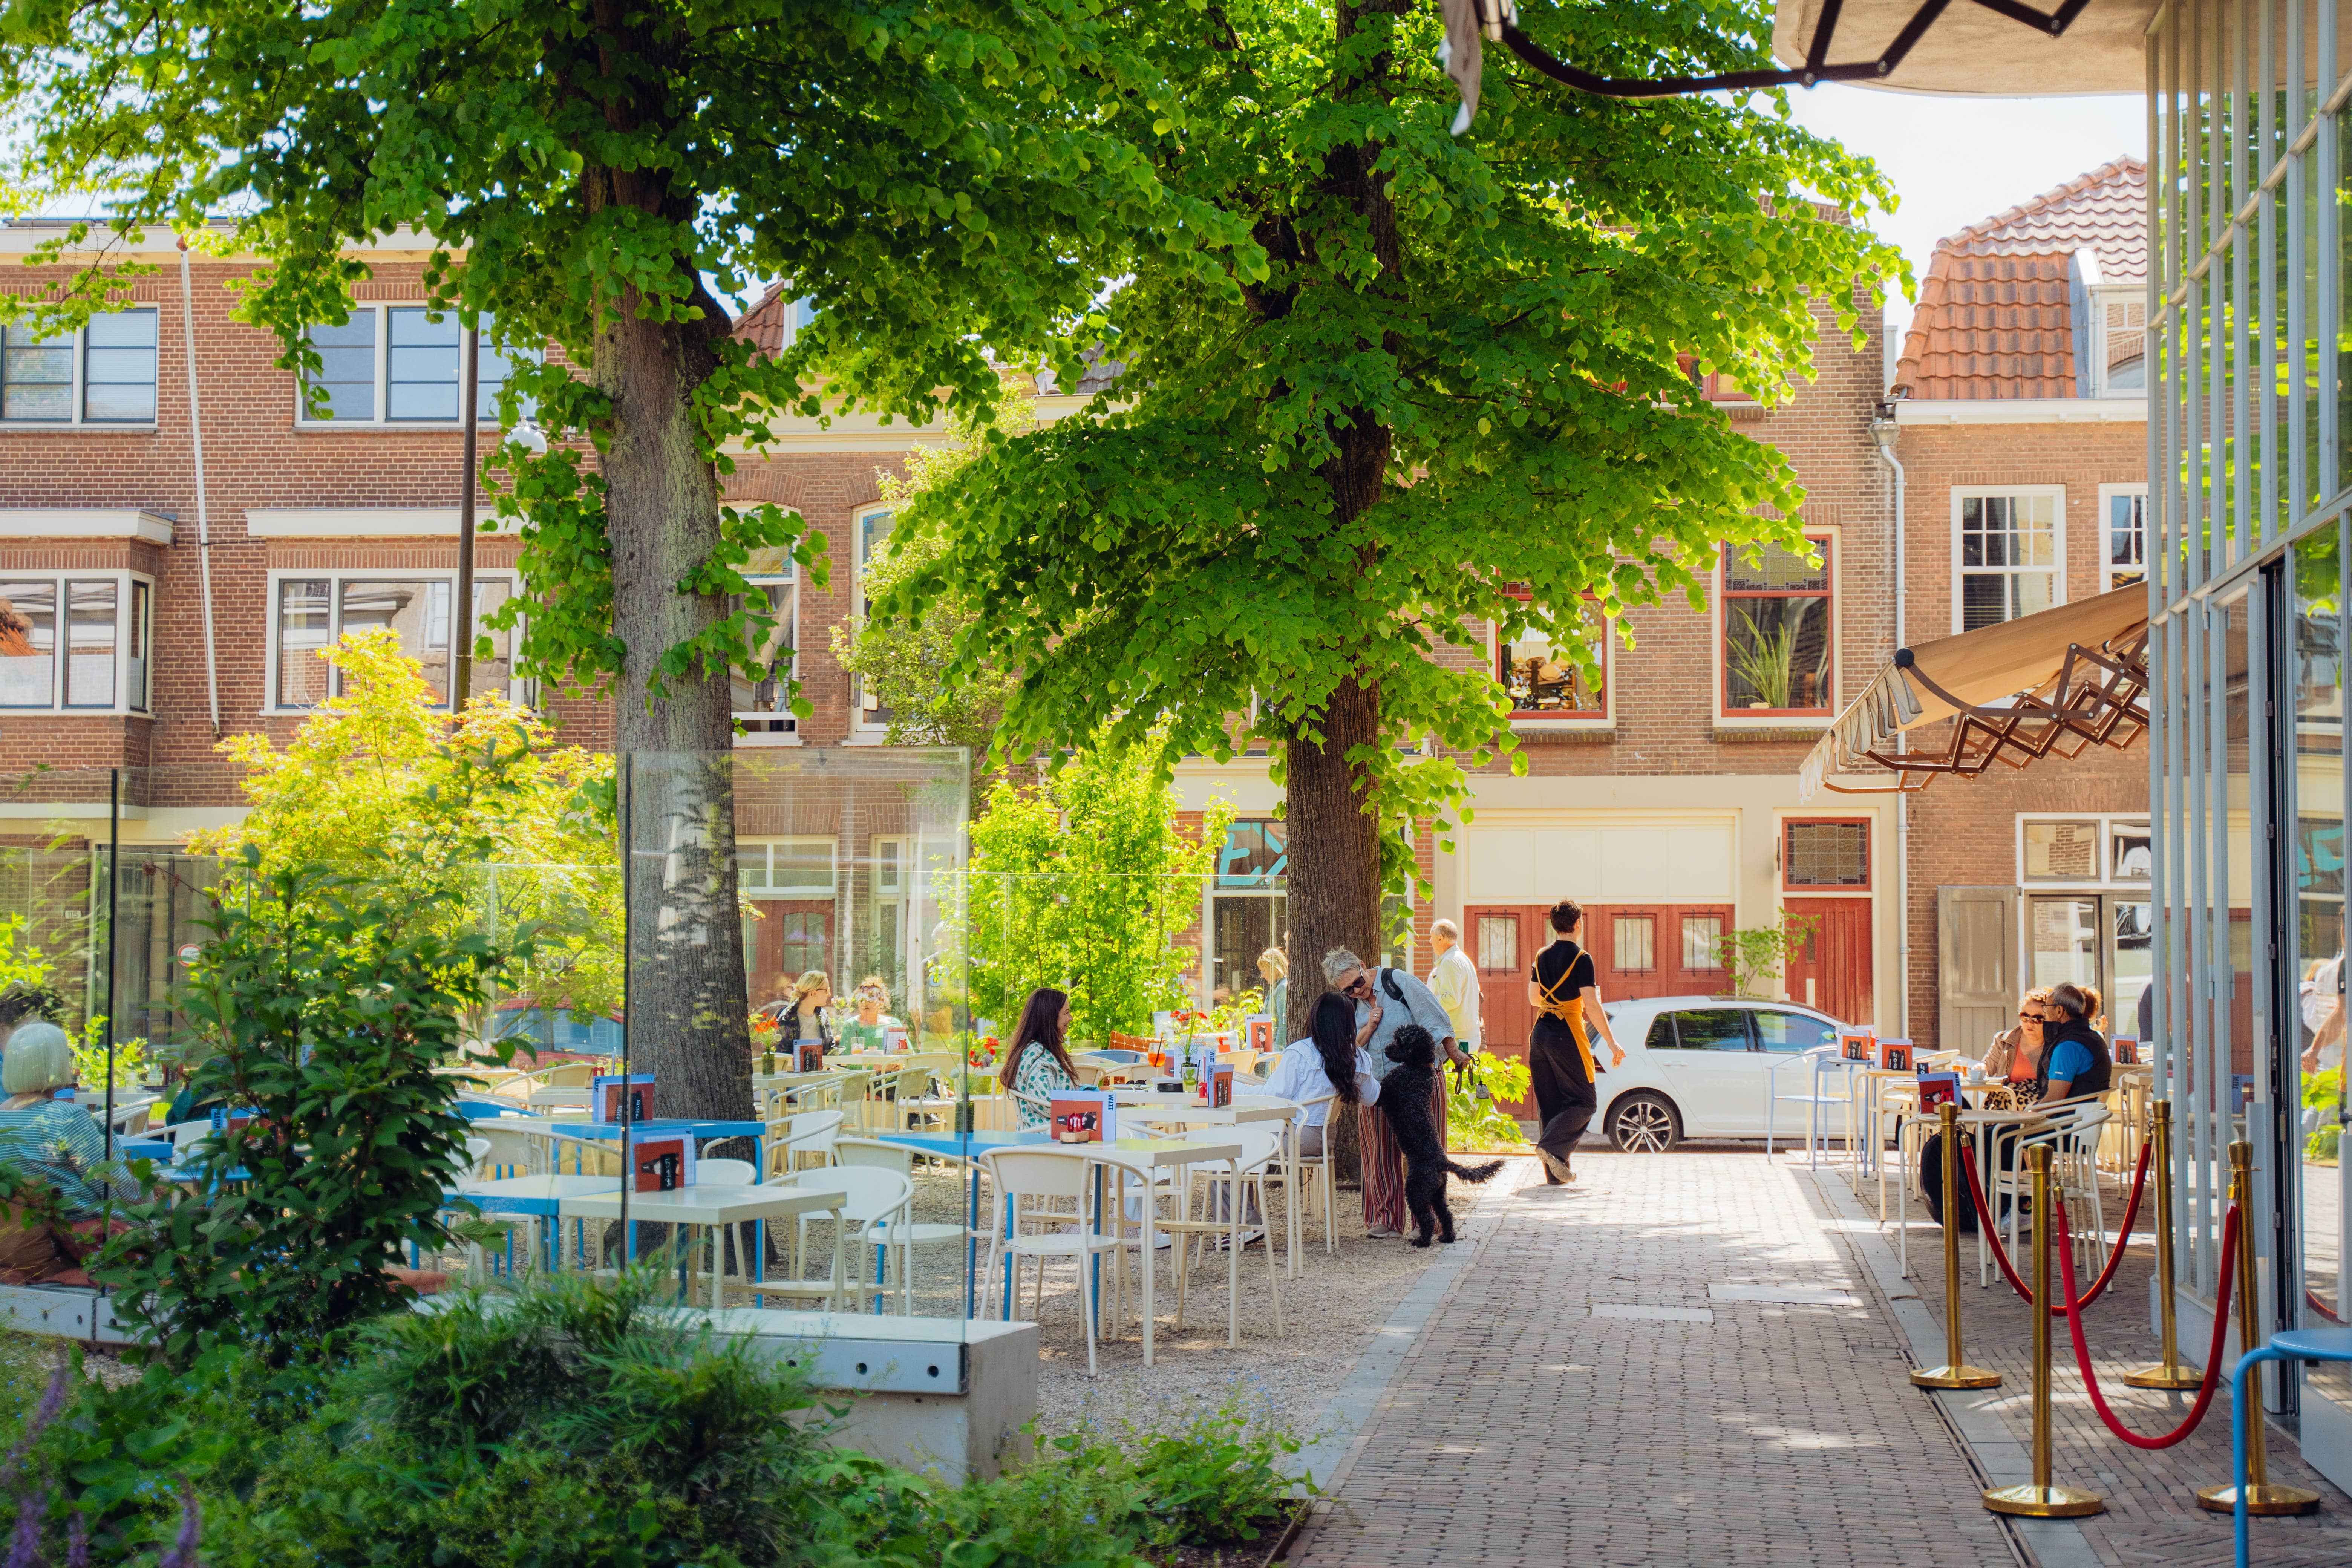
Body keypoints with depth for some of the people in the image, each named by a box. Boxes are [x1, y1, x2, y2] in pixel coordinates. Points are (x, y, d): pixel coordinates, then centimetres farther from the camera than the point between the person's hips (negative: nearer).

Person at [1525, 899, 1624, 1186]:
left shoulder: (1542, 957, 9)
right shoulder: (1581, 959, -11)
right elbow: (1592, 1006, -16)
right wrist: (1613, 1044, -12)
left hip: (1540, 1033, 7)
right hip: (1567, 1034, -7)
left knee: (1550, 1105, 10)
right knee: (1585, 1102, 3)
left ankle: (1555, 1172, 9)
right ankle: (1551, 1146, -15)